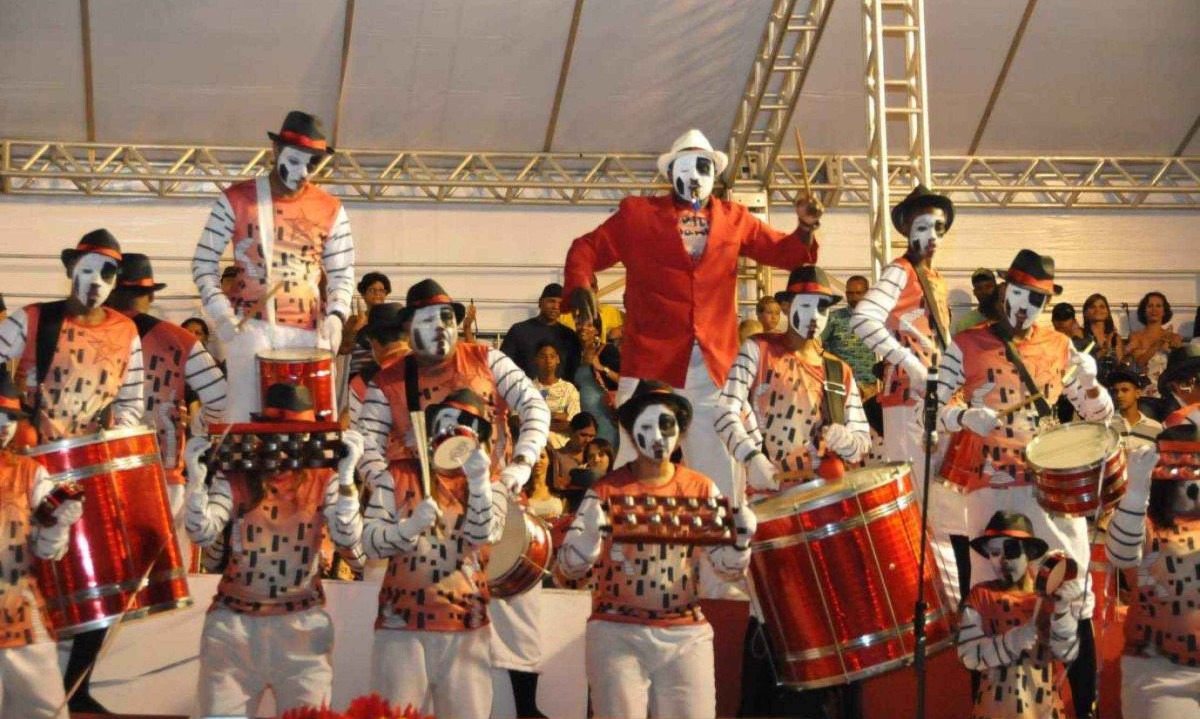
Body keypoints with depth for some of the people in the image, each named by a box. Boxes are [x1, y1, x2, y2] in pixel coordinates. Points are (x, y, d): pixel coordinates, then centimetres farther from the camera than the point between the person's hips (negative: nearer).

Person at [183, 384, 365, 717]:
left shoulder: (324, 481, -1)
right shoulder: (235, 478, 0)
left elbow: (349, 541, -15)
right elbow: (202, 533, -12)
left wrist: (346, 476, -25)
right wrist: (197, 477, -26)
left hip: (302, 627, 0)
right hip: (233, 626, 1)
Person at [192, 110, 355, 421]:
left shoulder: (330, 210, 8)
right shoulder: (237, 200, 3)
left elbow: (342, 273, 13)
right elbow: (204, 261, 5)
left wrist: (336, 314, -6)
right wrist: (220, 313, -8)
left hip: (308, 332, 2)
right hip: (249, 326, -2)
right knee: (246, 419, -6)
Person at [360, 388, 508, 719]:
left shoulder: (490, 484, 9)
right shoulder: (397, 476, 6)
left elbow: (481, 536, -9)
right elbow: (369, 542, -2)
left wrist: (478, 481, -20)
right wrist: (412, 526, -19)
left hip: (466, 626, 1)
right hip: (402, 621, -1)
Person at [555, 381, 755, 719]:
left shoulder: (701, 489, 5)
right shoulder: (606, 491, -1)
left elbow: (729, 569, 7)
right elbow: (569, 572, -4)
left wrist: (741, 539, -14)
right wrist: (589, 535, -23)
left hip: (687, 635, 2)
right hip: (617, 634, -2)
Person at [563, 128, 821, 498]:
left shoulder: (735, 220, 15)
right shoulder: (637, 213, 9)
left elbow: (784, 253, 20)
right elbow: (586, 249, 10)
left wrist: (805, 228, -1)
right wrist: (579, 285, -10)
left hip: (714, 368, 2)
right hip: (651, 361, -2)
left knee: (718, 473, 4)